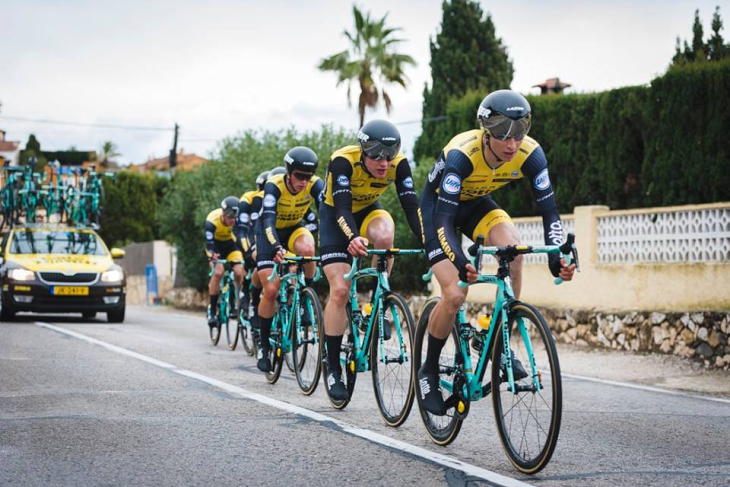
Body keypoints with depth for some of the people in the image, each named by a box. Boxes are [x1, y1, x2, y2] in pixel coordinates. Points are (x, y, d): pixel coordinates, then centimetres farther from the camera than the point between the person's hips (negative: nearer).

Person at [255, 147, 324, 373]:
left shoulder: (315, 185, -24)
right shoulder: (274, 186, -31)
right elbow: (268, 220, -41)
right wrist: (277, 249, -58)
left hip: (295, 228, 2)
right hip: (270, 232, -2)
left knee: (307, 248, -36)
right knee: (271, 290, -12)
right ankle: (264, 347, 5)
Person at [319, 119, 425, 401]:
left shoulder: (398, 164, -24)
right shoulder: (343, 161, -33)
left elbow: (411, 206, -28)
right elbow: (342, 208, -41)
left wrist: (425, 239, -44)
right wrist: (353, 238, -60)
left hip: (368, 210, 3)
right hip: (335, 216, -2)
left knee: (384, 234, -35)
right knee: (340, 291, -13)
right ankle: (333, 368, -3)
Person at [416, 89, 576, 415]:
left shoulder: (530, 153, -26)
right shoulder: (462, 154, -37)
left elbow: (549, 209, -23)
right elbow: (443, 218, -40)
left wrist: (557, 256, -40)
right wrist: (460, 261, -57)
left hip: (476, 204, 4)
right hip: (437, 205, -4)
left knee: (512, 247, -28)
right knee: (455, 294, -18)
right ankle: (428, 371, 6)